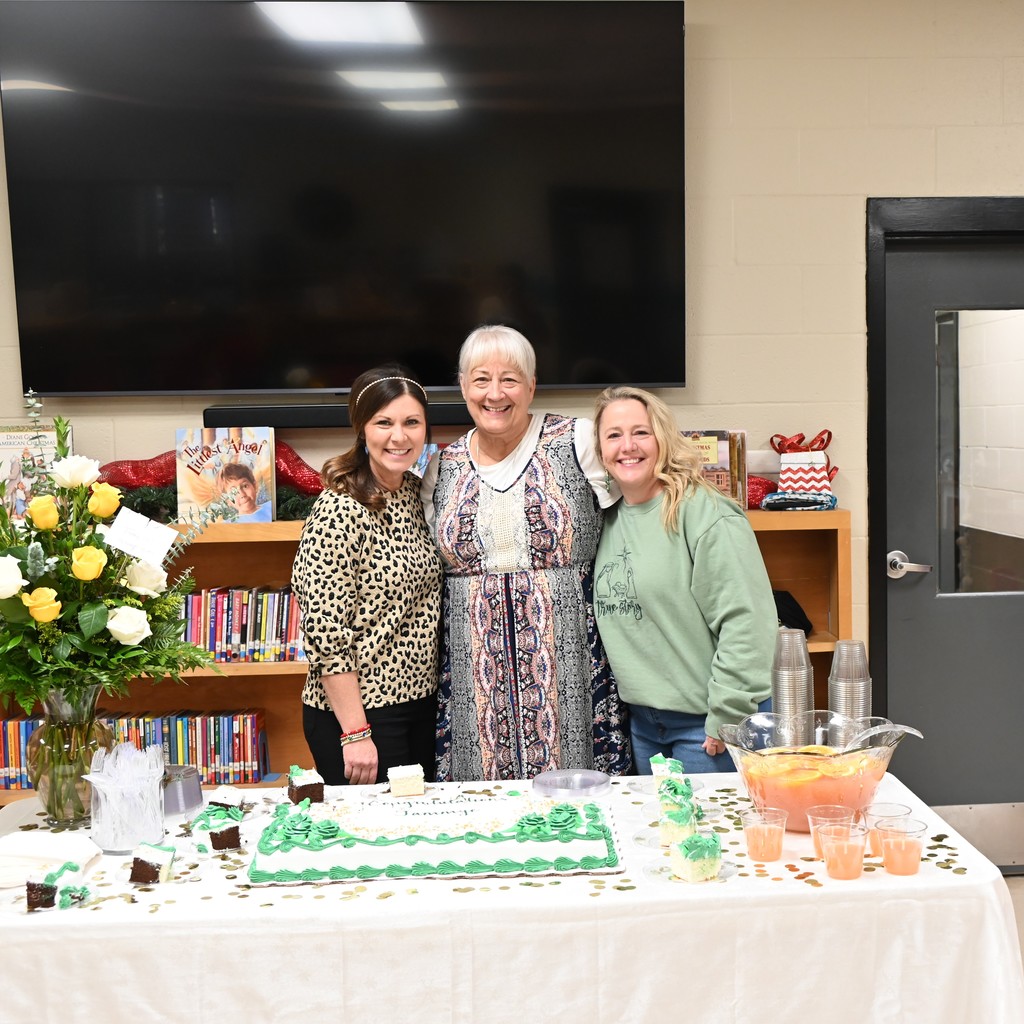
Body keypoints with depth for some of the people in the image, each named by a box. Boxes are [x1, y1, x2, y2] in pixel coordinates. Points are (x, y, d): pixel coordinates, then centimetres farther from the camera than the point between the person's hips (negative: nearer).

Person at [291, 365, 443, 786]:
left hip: (420, 703, 7)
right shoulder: (339, 510, -19)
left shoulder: (416, 493, 4)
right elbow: (324, 632, -20)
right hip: (356, 710, -7)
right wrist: (355, 733, -20)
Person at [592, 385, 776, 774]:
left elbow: (746, 621, -19)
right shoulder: (610, 518, 8)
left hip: (705, 724, -7)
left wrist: (727, 715, -19)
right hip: (642, 722, 7)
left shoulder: (706, 514, -15)